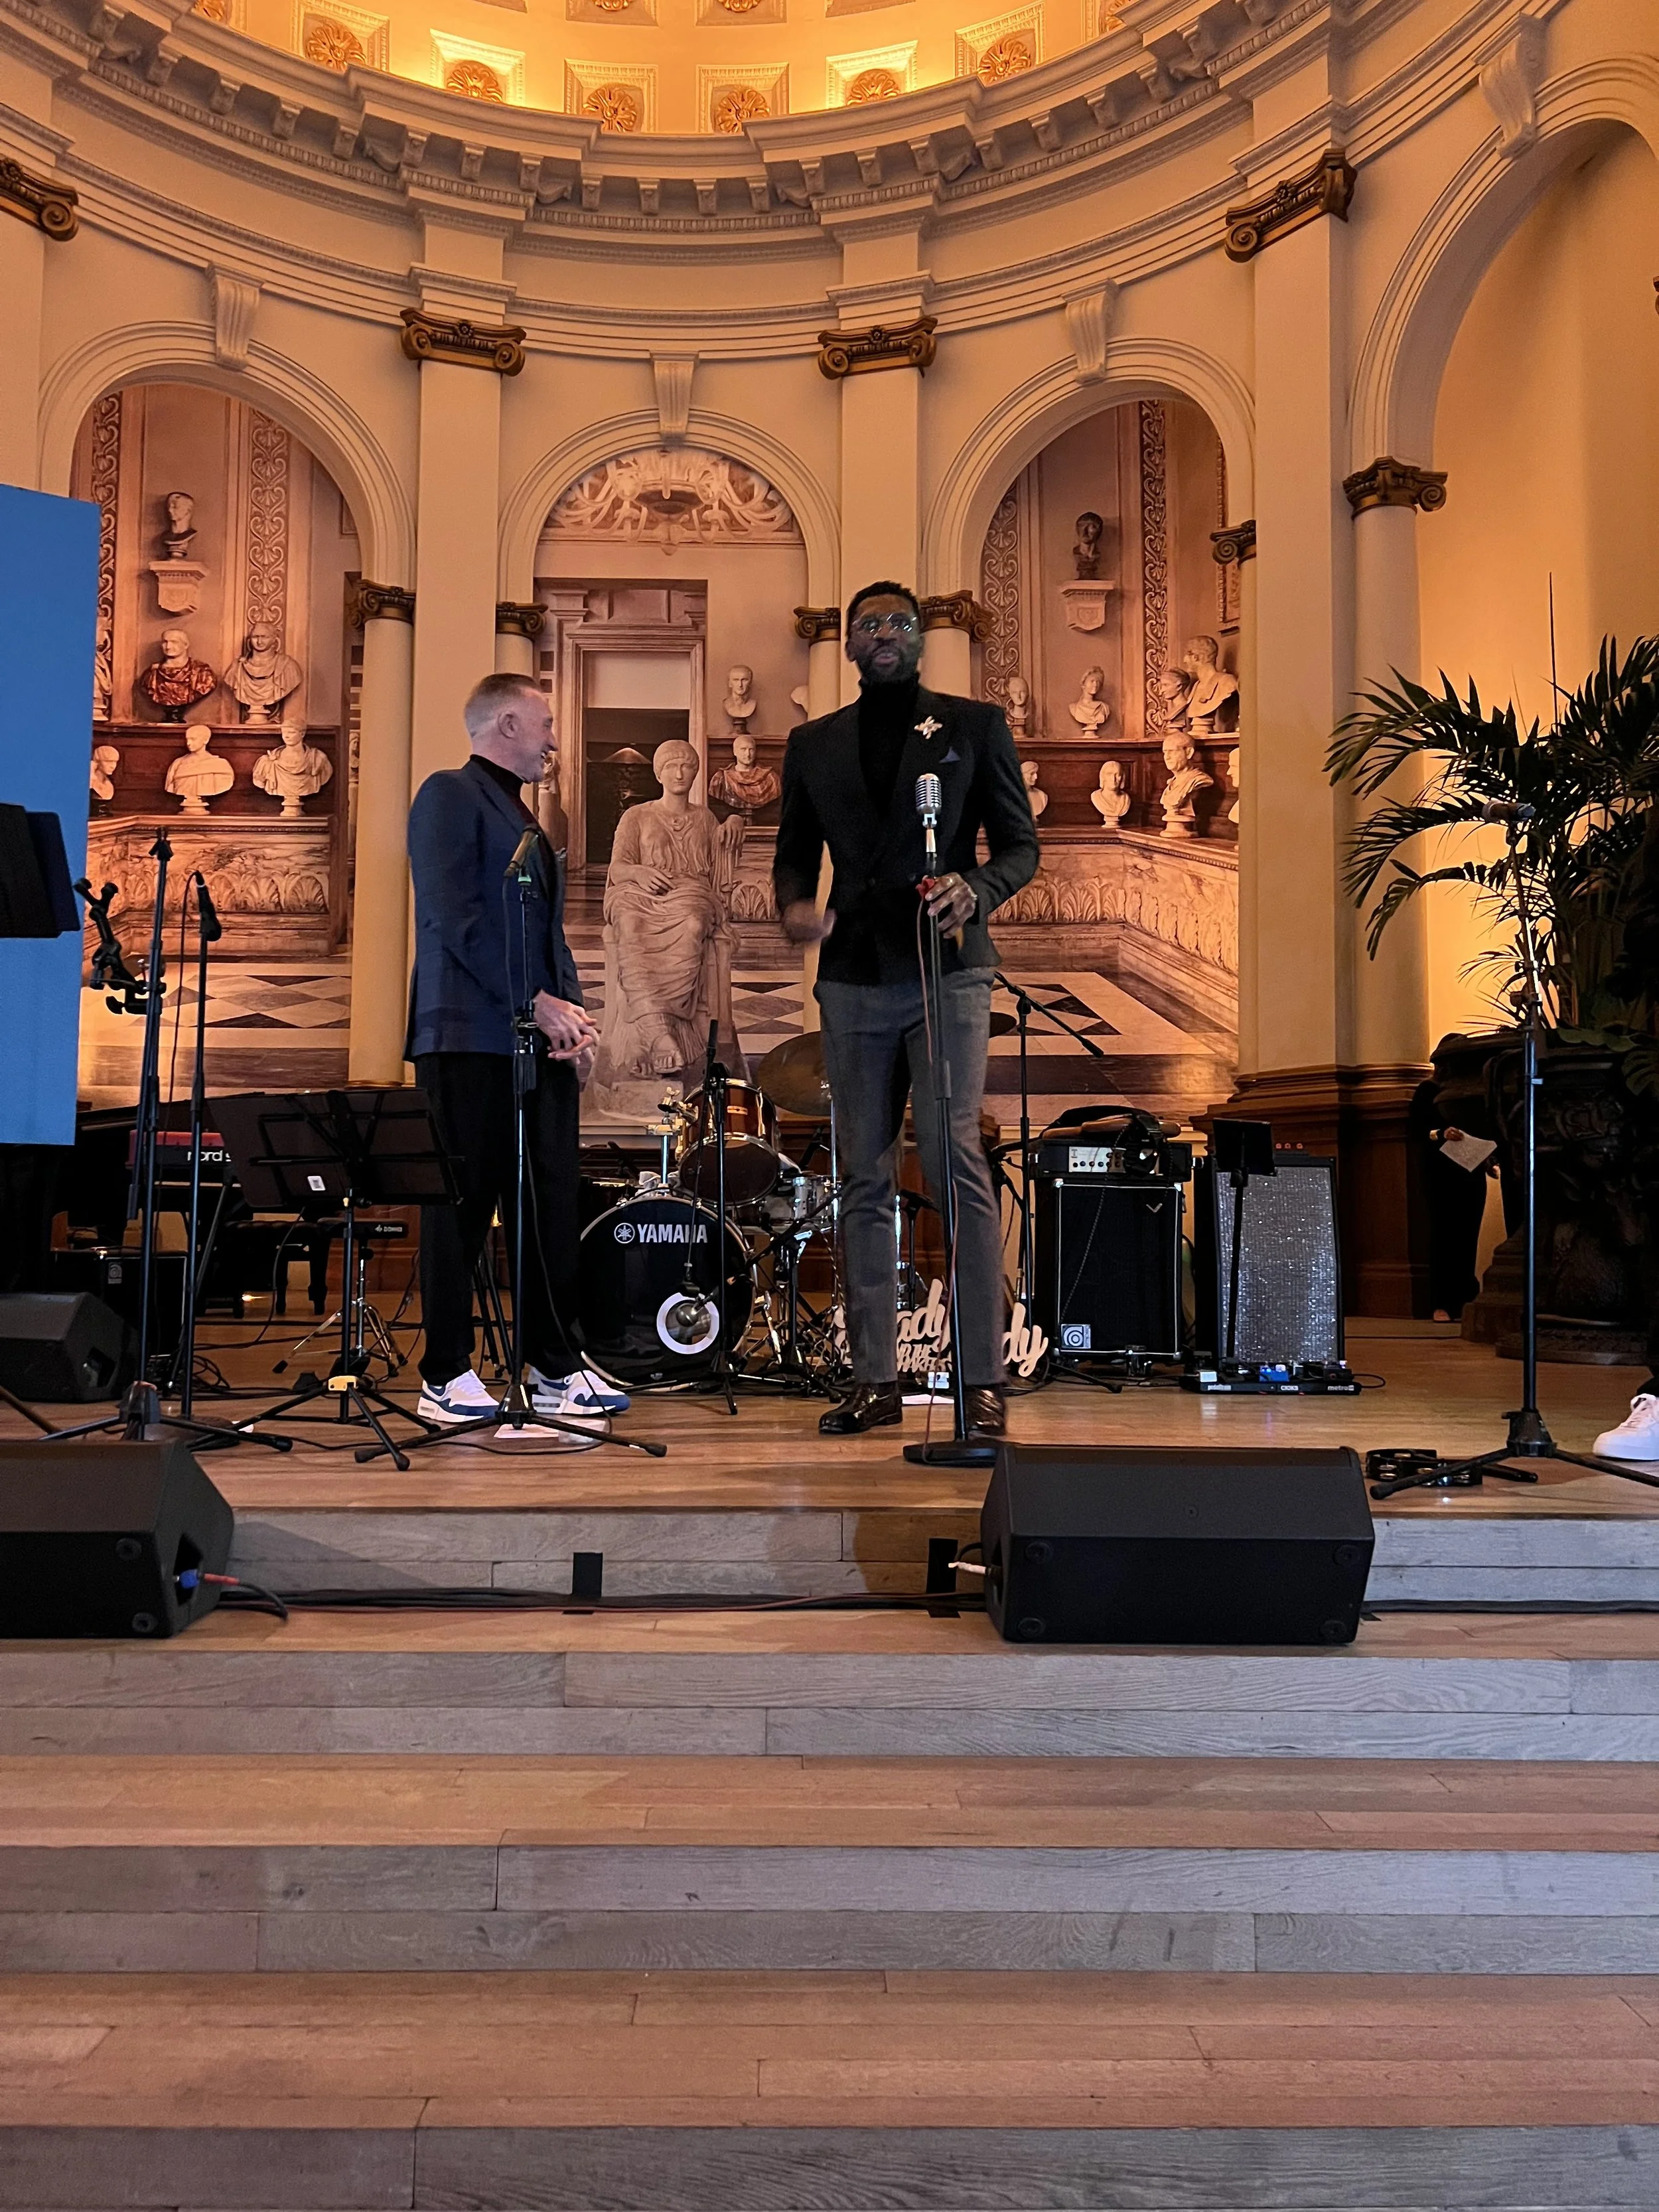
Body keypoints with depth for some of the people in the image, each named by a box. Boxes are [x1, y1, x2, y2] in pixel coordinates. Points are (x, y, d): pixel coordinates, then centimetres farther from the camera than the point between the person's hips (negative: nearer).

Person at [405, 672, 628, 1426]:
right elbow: (454, 920, -13)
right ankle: (445, 1377, 2)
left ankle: (554, 1368, 13)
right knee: (462, 1208, -4)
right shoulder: (451, 796, -2)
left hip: (541, 1039, 8)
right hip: (472, 1035, -8)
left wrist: (571, 1013, 7)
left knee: (551, 1208, 6)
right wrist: (535, 1003, -15)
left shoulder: (525, 819, 25)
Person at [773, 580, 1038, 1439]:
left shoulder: (975, 725, 9)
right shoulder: (813, 744, 17)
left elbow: (1020, 843, 6)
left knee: (954, 1159, -13)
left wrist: (975, 889, -15)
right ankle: (875, 1381, 10)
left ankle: (981, 1379, -9)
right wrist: (795, 902, -5)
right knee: (864, 1178, 4)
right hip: (855, 979, 4)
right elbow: (793, 851, 19)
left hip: (947, 969, -3)